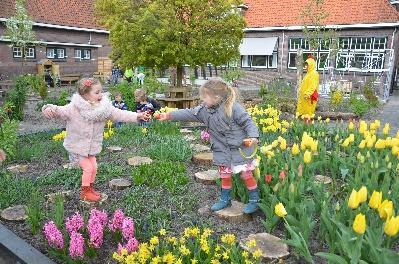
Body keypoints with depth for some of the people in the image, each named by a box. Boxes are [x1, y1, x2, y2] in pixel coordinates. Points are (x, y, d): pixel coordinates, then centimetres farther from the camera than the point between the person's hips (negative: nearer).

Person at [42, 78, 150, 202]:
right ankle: (85, 192, 16)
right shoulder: (73, 108, -22)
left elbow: (119, 114, -9)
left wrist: (137, 116, -14)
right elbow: (60, 111, -24)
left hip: (91, 147, 5)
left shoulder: (104, 108, -10)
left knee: (94, 167, 10)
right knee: (88, 168, -5)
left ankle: (90, 189, 33)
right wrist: (50, 109, -48)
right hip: (77, 147, -5)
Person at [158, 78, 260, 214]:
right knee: (225, 175, 16)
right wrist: (169, 115, 0)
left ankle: (254, 200, 20)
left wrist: (253, 137, -28)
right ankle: (225, 199, 34)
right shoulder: (204, 110, -1)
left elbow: (248, 122, -16)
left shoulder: (233, 107, -19)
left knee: (246, 174, 3)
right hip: (222, 150, 6)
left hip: (240, 148, -6)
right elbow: (188, 114, 3)